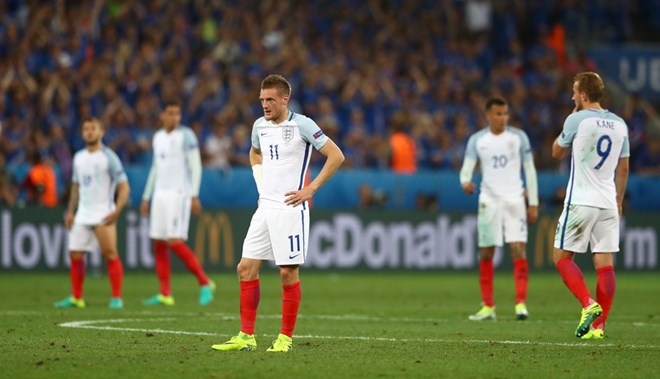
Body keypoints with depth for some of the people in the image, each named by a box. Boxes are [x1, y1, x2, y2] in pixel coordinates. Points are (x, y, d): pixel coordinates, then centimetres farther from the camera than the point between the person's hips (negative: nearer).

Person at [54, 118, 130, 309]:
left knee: (110, 254, -11)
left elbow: (124, 187, -7)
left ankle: (116, 297, -6)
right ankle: (76, 298, 11)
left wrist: (116, 211, -18)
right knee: (75, 254, 2)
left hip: (103, 215, -6)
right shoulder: (79, 157, 14)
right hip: (82, 214, 6)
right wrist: (70, 211, 16)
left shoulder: (109, 157, -5)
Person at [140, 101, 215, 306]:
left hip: (179, 194, -7)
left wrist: (194, 195, -18)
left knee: (175, 242, -14)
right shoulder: (158, 137, 16)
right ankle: (165, 294, 4)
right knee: (159, 244, 2)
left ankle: (205, 283, -4)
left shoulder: (186, 135, -5)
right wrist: (146, 197, 22)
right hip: (160, 195, 7)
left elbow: (196, 166, -9)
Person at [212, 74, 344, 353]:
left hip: (290, 208, -7)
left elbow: (336, 156, -10)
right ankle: (246, 337, 6)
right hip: (265, 207, 7)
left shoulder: (301, 125, -9)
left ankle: (286, 338, 4)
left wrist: (310, 189, -11)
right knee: (246, 269, 2)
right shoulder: (260, 126, 11)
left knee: (288, 273, -4)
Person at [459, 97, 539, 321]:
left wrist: (533, 203, 1)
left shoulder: (518, 137, 3)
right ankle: (488, 306, 12)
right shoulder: (477, 140, 3)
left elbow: (530, 169, 5)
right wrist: (465, 181, -28)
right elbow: (467, 167, -3)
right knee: (485, 253, 3)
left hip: (514, 200, -1)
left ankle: (521, 303, -14)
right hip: (489, 200, 1)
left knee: (518, 248, -13)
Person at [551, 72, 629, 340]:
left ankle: (588, 304, -15)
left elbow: (557, 152, 9)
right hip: (608, 203, 5)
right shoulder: (619, 124, 9)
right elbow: (623, 169, 15)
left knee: (562, 256, 5)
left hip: (580, 201, -5)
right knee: (605, 263, 2)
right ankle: (599, 325, -2)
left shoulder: (577, 120, -8)